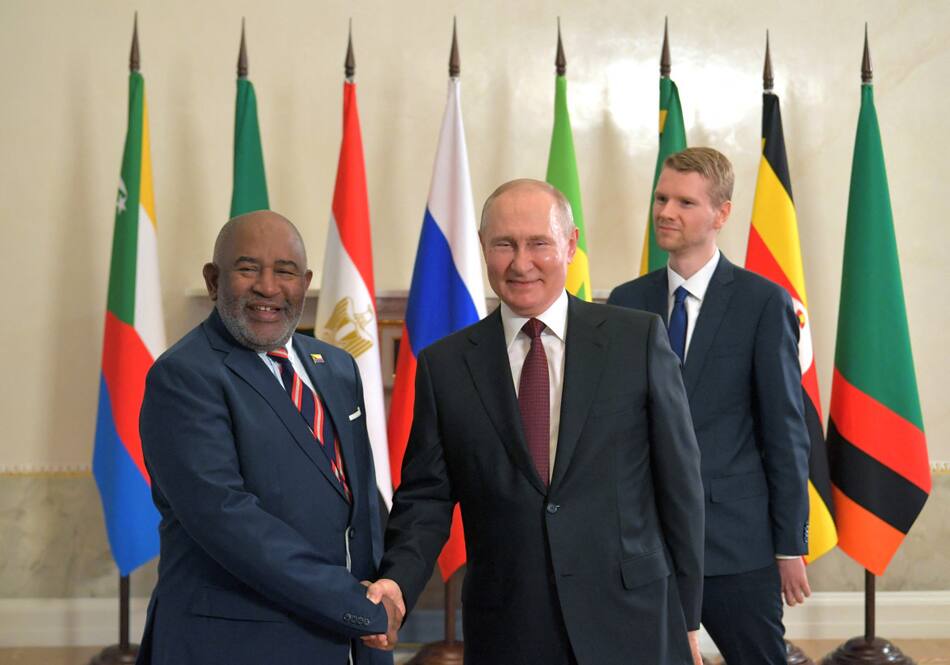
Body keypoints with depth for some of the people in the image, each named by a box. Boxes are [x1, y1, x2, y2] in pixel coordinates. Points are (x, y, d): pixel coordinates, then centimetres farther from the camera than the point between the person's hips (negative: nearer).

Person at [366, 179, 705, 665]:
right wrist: (397, 581, -15)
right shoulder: (444, 366, 3)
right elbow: (426, 497, 4)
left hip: (634, 624, -1)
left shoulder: (639, 338, -1)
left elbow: (678, 479, 1)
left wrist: (686, 616, 2)